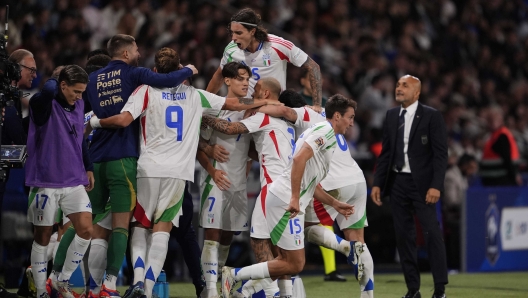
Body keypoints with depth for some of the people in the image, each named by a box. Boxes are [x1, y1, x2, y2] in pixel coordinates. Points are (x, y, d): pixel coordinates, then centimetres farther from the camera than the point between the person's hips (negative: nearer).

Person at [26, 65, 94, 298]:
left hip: (74, 182, 5)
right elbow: (49, 89, -36)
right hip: (46, 182, -5)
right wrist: (53, 84, -14)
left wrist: (88, 168, 19)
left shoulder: (78, 106, 8)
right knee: (43, 237, 4)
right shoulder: (44, 104, -12)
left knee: (86, 230, -6)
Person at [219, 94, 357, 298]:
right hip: (286, 202, -10)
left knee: (287, 262, 13)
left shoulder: (325, 132, 23)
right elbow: (299, 159, -24)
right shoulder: (325, 130, -8)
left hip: (288, 203, 10)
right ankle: (234, 275, -5)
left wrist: (335, 204, 29)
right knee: (294, 265, -7)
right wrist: (295, 198, -26)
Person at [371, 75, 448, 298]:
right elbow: (385, 152, 14)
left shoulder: (431, 116, -5)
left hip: (421, 183, -5)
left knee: (432, 234, -7)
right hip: (397, 182, 5)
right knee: (404, 237, 5)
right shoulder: (391, 116, 11)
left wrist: (436, 186, -16)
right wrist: (377, 183, 7)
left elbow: (440, 153, -8)